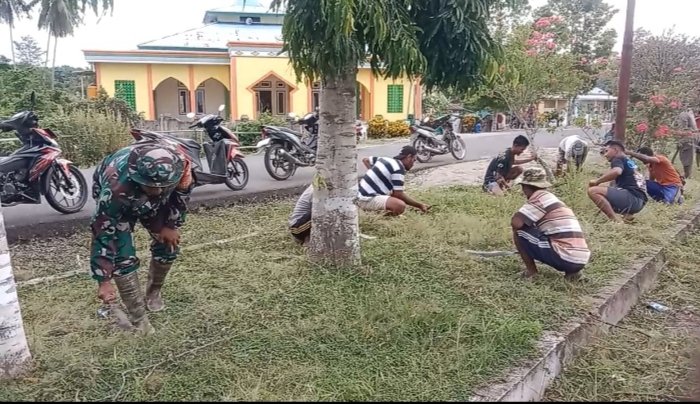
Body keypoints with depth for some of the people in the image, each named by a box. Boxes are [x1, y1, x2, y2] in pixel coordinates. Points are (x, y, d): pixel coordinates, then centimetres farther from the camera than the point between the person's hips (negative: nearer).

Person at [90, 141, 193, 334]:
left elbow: (182, 191, -13)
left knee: (168, 244, 3)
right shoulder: (116, 187, -46)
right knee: (123, 258, -14)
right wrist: (103, 280, -33)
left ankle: (153, 292, 30)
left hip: (154, 203, 4)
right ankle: (138, 319, 0)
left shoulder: (180, 164, -37)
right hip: (118, 202, -4)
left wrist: (171, 225, -9)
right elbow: (102, 233, -37)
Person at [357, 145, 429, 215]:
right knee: (400, 205, -28)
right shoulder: (398, 168, -13)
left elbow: (365, 160, 26)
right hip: (366, 199, -10)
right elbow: (399, 195, -15)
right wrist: (419, 205, -6)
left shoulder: (386, 159, 12)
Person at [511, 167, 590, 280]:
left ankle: (531, 271, 7)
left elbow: (515, 223, -12)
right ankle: (571, 270, 14)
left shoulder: (539, 197, -5)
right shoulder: (551, 197, 22)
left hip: (565, 259, -8)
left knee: (519, 230, 1)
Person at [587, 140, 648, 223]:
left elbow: (616, 171, -24)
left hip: (632, 198, -10)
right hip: (639, 202, 10)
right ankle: (627, 214, 10)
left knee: (593, 191, -18)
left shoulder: (618, 159, 0)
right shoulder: (630, 162, 28)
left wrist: (597, 181, -15)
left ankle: (616, 221, -23)